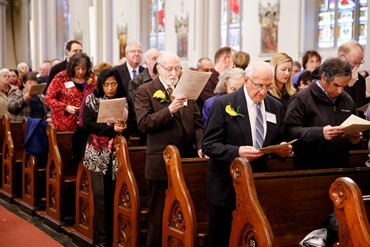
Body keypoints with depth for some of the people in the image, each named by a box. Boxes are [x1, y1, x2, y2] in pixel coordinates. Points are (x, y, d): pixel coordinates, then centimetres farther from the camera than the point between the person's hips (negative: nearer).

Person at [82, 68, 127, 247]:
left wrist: (122, 126, -14)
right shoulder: (92, 99, 2)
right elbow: (87, 124, -7)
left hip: (117, 152, 2)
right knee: (100, 195, -4)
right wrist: (111, 128, -16)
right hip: (98, 153, -2)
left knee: (114, 195, 0)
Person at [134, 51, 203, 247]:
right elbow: (143, 123, -15)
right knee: (159, 214, 6)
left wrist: (201, 146, -4)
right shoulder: (145, 91, -3)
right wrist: (169, 109, -24)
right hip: (161, 163, -4)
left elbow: (197, 122, 11)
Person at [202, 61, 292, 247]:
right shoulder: (224, 104, -9)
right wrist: (236, 152, -28)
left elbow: (277, 141, 15)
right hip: (227, 187, -4)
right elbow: (208, 145, -13)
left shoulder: (275, 106, 7)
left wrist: (283, 149, -9)